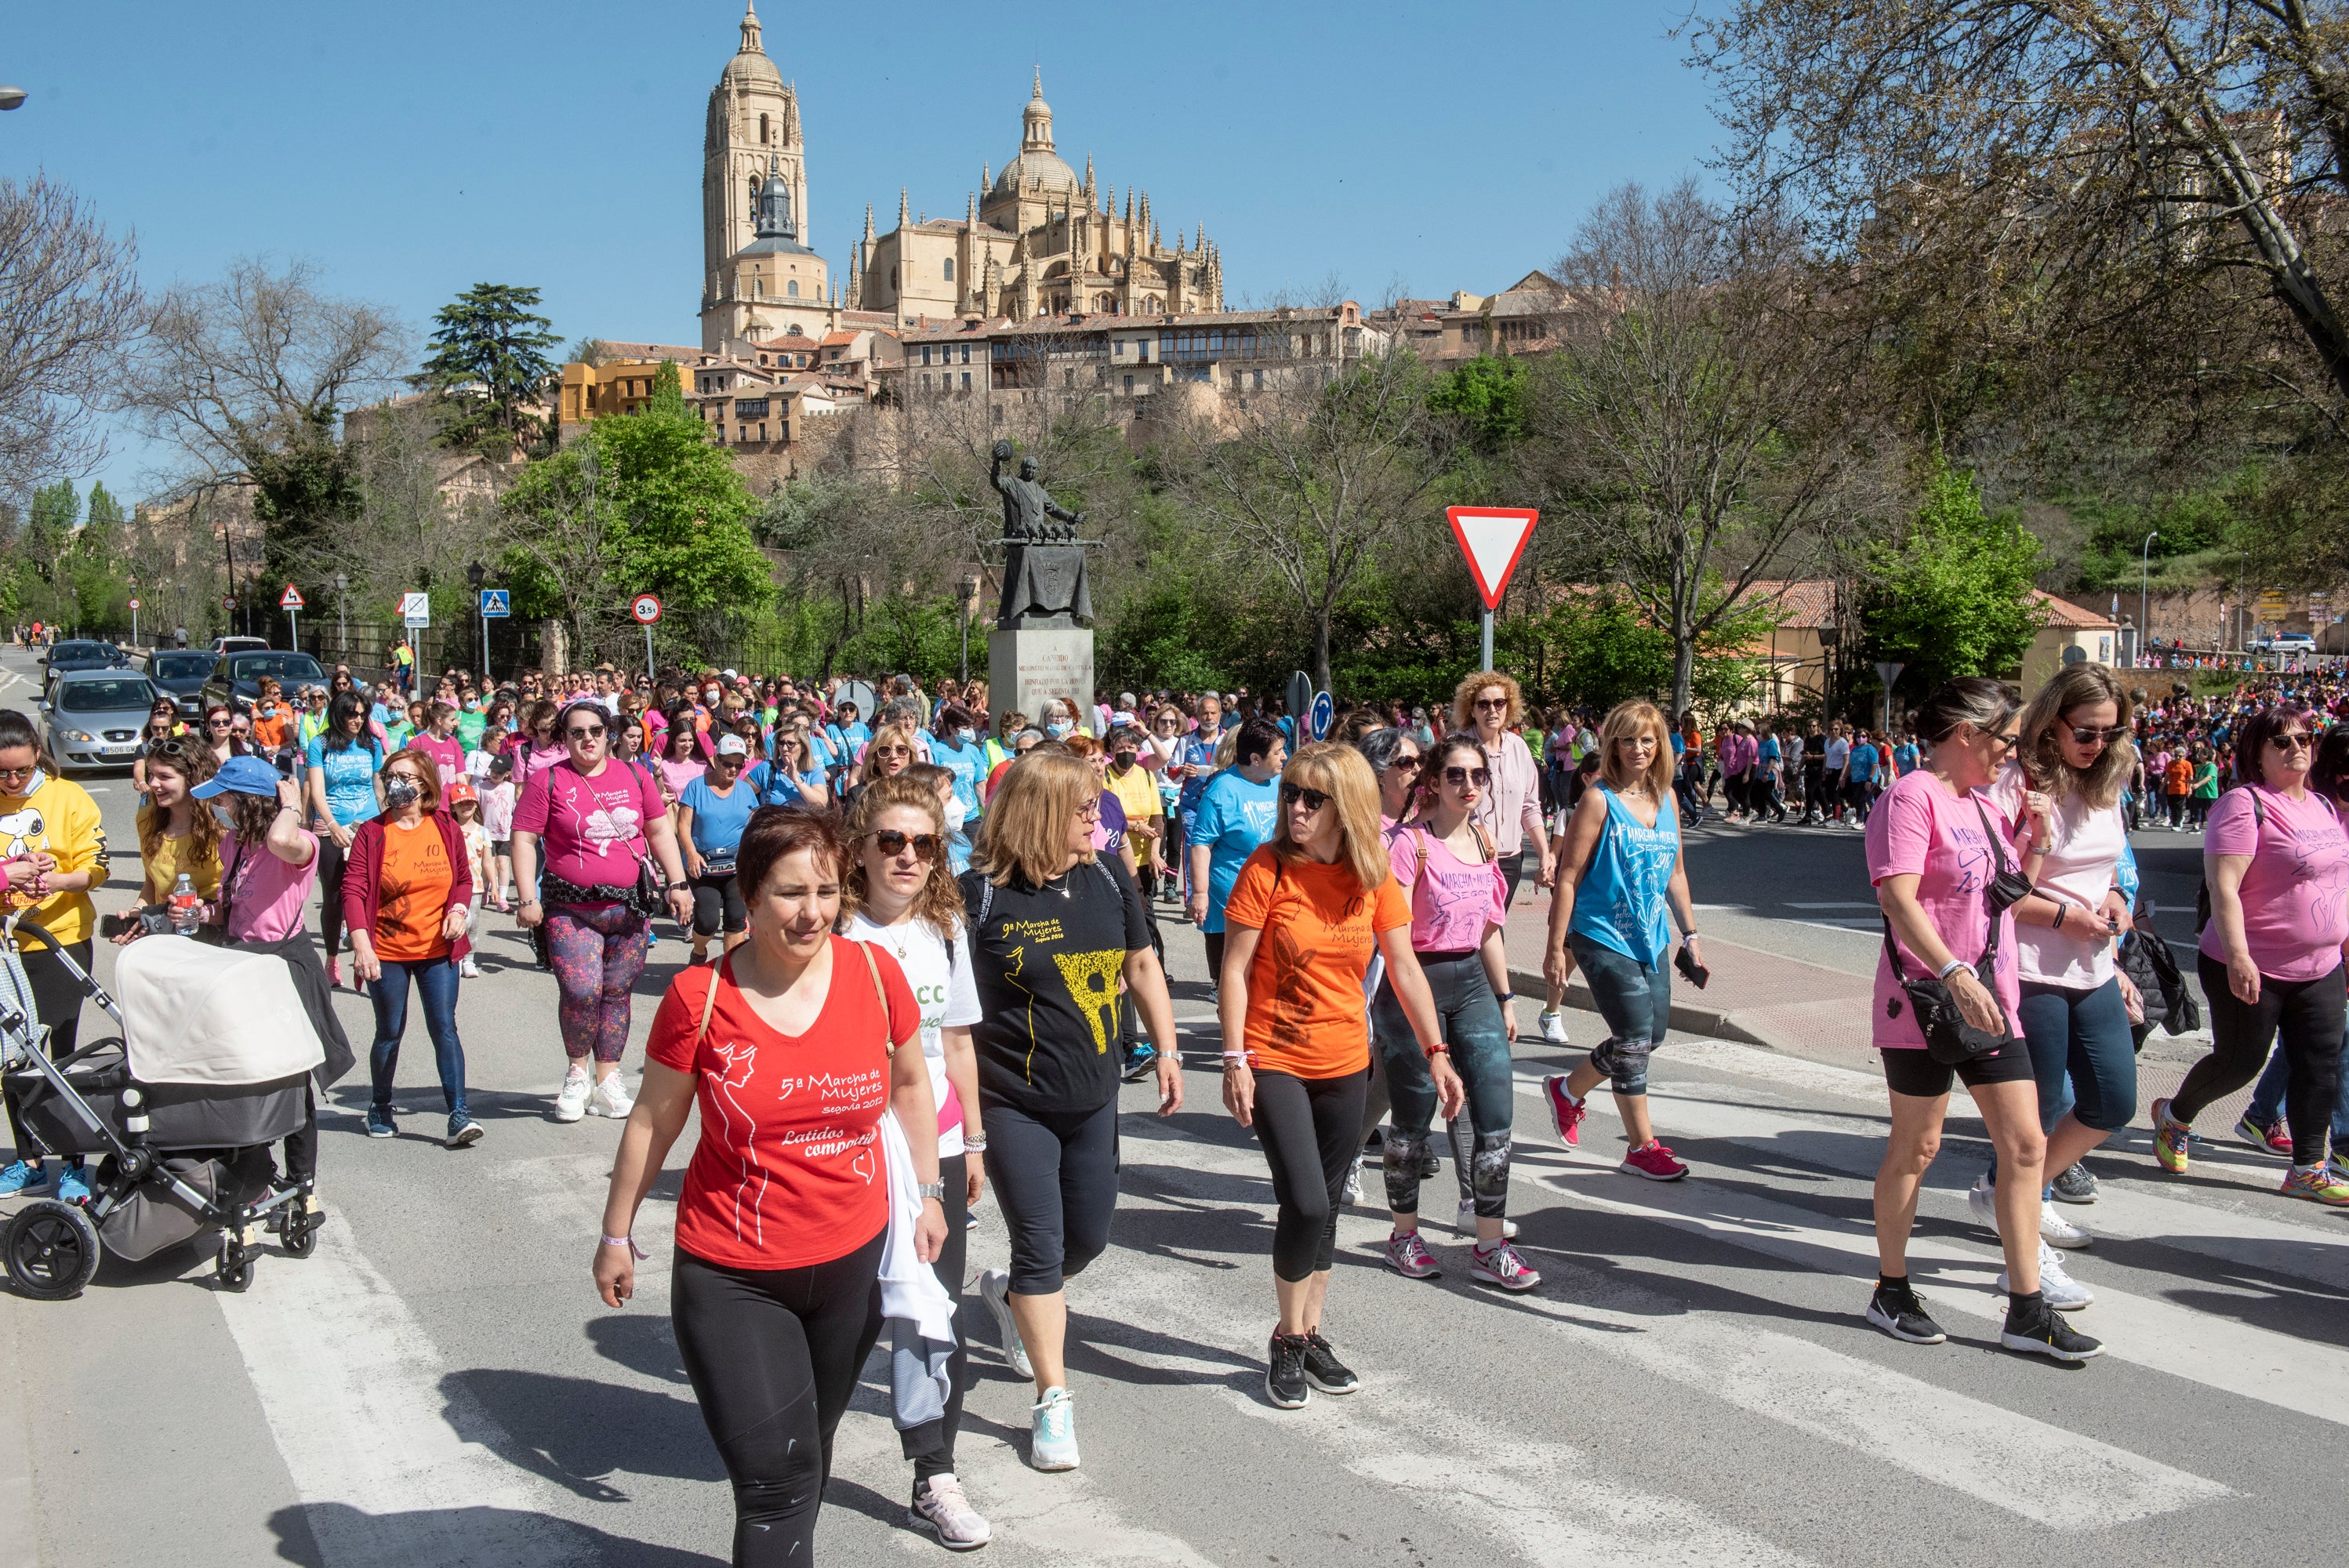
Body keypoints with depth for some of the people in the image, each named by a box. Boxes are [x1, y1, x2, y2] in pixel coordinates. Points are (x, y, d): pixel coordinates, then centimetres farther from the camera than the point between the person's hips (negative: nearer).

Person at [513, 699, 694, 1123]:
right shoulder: (548, 780, 0)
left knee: (616, 993, 6)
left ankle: (608, 1080, 18)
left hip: (630, 908, 3)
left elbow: (660, 831, 14)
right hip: (570, 909, -3)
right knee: (581, 991, -14)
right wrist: (528, 899, -9)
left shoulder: (632, 776, 9)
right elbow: (524, 839, -1)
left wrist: (678, 885, 7)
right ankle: (577, 1072, 9)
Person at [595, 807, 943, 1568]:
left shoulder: (875, 973, -9)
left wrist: (929, 1193, 13)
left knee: (812, 1449, 23)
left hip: (852, 1260, 3)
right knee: (774, 1478, -8)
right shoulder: (700, 996, -15)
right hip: (733, 1277, -3)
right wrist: (616, 1235, 7)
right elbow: (652, 1120, -1)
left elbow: (909, 1083, 8)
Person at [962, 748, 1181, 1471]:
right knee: (1041, 1244, -2)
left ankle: (1010, 1296, 47)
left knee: (1089, 1236, 15)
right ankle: (1053, 1400, 12)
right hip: (1013, 1104, -5)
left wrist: (1166, 1049, 10)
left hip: (1093, 1097, 5)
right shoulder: (984, 891, -14)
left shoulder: (1108, 877, 0)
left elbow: (1142, 965, 12)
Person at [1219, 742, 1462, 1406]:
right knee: (1305, 1202, -12)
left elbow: (1404, 966, 4)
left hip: (1345, 1064, 4)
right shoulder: (1268, 870, -12)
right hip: (1275, 1062, -4)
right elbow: (1234, 969, -10)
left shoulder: (1374, 876, -1)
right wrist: (1235, 1062, -14)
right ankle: (1287, 1341, 9)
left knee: (1326, 1207, 12)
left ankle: (1309, 1335, 29)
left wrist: (1436, 1052, 0)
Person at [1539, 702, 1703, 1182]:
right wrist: (1555, 947, -13)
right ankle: (1642, 1146, 6)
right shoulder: (1599, 800, -11)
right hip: (1603, 938, -7)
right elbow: (1569, 877, -11)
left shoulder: (1666, 797, 8)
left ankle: (1567, 1090, 32)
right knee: (1634, 1038, -8)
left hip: (1652, 938, 7)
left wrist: (1689, 934, 15)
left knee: (1653, 1034, 10)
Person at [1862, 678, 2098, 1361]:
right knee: (1916, 1146, 3)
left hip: (1991, 1003, 8)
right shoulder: (1912, 798, -11)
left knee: (2025, 1145, 4)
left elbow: (2015, 894, 24)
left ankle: (2027, 1311, 10)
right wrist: (1952, 973, -33)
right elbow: (1897, 898, -23)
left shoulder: (1985, 807, 15)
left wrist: (2033, 836, 8)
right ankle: (1891, 1290, 20)